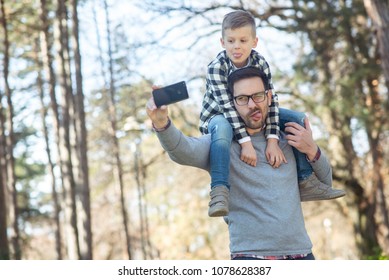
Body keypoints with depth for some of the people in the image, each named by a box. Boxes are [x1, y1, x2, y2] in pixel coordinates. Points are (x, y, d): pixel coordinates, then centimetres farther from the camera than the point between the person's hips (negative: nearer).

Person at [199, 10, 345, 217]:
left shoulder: (260, 63, -15)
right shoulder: (216, 68, -27)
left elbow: (270, 100, -19)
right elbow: (228, 107, -33)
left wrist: (272, 141, -29)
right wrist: (246, 143, -41)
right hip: (219, 116, -5)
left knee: (298, 119, -7)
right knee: (223, 129, -42)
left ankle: (306, 182, -5)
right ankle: (219, 191, -48)